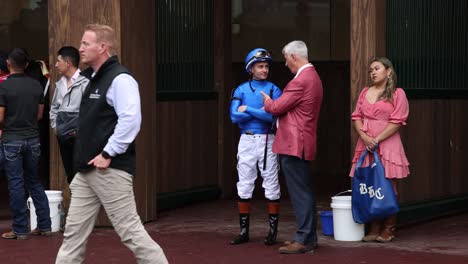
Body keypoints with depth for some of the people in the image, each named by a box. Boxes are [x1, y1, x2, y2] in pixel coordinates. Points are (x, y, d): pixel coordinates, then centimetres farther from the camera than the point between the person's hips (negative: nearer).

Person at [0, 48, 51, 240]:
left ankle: (20, 229, 4)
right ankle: (44, 225, 14)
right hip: (33, 138, 4)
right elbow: (40, 114, 9)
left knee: (16, 184, 1)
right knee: (34, 182, 15)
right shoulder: (36, 85, 2)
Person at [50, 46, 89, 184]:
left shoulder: (84, 82, -13)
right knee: (70, 174, 13)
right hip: (63, 136, 7)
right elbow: (54, 107, 24)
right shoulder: (60, 84, 11)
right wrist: (54, 125, 13)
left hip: (78, 136, -7)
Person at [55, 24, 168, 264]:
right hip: (87, 170, 9)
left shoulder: (119, 79, -13)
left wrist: (108, 154, -21)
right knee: (74, 232, 10)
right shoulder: (93, 79, 17)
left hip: (110, 169, -9)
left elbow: (131, 120, -24)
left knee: (129, 230, -6)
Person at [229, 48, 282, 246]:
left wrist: (248, 110, -12)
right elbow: (234, 116, -8)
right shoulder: (241, 90, 5)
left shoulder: (273, 90, 1)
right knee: (244, 186, 5)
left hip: (267, 141, -2)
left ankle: (273, 231, 8)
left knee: (271, 185, 2)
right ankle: (244, 231, 12)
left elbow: (273, 115, -15)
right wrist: (261, 112, -12)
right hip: (247, 140, 2)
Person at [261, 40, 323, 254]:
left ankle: (304, 241, -5)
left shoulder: (301, 81, -18)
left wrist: (266, 100, 5)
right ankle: (309, 237, 21)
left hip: (293, 145, -10)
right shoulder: (313, 77, 16)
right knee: (305, 192, 14)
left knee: (300, 193, -7)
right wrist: (272, 105, 17)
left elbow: (276, 107, -15)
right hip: (301, 144, 10)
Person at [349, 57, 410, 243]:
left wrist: (376, 140, -14)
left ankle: (388, 229, 3)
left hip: (387, 144, -5)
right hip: (365, 144, 5)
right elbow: (356, 117, 10)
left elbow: (396, 122, -8)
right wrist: (364, 137, -7)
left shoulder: (397, 94, -1)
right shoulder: (365, 92, 15)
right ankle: (374, 229, 8)